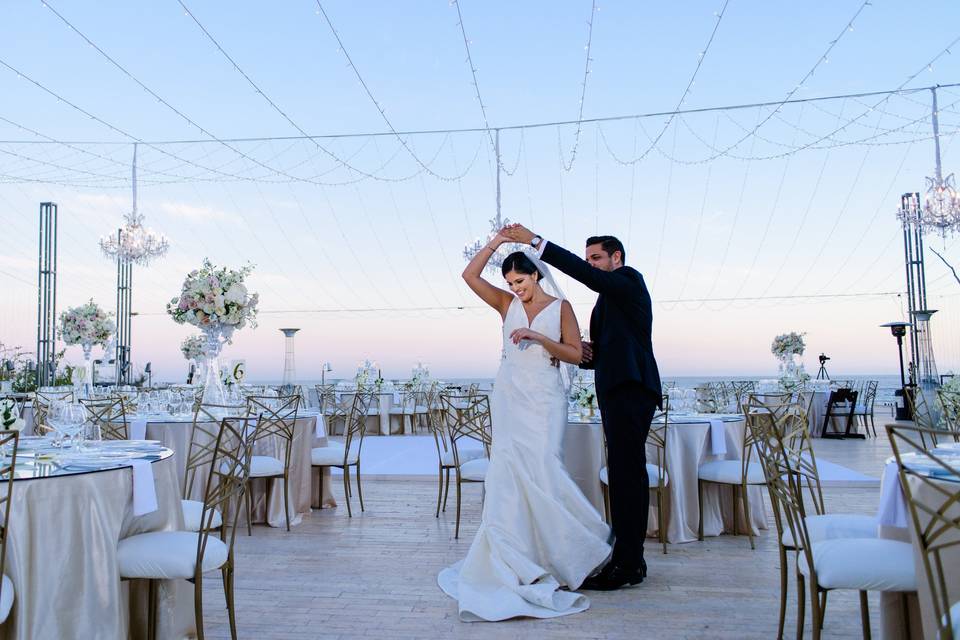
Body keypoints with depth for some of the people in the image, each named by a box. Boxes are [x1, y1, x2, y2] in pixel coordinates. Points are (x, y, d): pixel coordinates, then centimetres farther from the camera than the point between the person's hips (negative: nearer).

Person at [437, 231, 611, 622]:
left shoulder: (560, 307, 4)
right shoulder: (507, 304, 11)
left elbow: (575, 354, -2)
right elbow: (470, 275, 4)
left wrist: (538, 337, -13)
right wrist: (497, 241, 1)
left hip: (544, 396, -3)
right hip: (510, 395, 3)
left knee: (540, 465, -12)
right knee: (509, 467, -6)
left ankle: (558, 552, 4)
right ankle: (520, 557, 2)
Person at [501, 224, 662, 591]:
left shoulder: (629, 281, -1)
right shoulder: (609, 300, 25)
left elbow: (582, 274, -18)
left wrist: (535, 241, -19)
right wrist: (587, 354, 2)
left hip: (631, 389, -10)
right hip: (618, 392, 10)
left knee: (625, 473, -11)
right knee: (626, 474, 10)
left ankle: (627, 565, -7)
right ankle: (628, 559, 16)